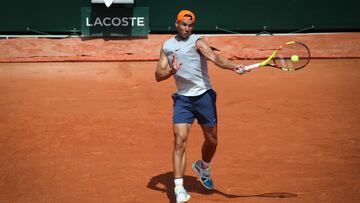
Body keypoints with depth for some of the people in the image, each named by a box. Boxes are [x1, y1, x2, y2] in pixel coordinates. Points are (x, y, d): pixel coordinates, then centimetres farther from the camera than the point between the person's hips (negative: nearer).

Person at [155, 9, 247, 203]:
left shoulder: (197, 41, -5)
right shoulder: (166, 46, 7)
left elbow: (215, 57, -23)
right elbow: (158, 75, 5)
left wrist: (234, 67, -42)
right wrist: (171, 71, -17)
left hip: (204, 96, -1)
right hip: (182, 99, 1)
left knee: (211, 140, 9)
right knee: (179, 141, -11)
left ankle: (203, 167, 41)